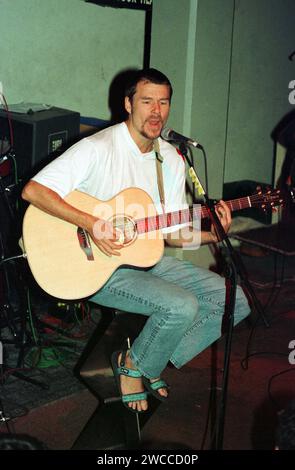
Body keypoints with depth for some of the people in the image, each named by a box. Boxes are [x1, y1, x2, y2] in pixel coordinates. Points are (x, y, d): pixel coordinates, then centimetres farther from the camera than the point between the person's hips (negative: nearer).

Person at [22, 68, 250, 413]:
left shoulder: (171, 158, 8)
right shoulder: (98, 149, -15)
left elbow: (172, 233, 10)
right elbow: (33, 190, -23)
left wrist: (212, 235, -9)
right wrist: (91, 223, -29)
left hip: (148, 257, 8)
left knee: (234, 301, -2)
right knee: (182, 306, -29)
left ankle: (153, 361, 9)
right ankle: (132, 365, 1)